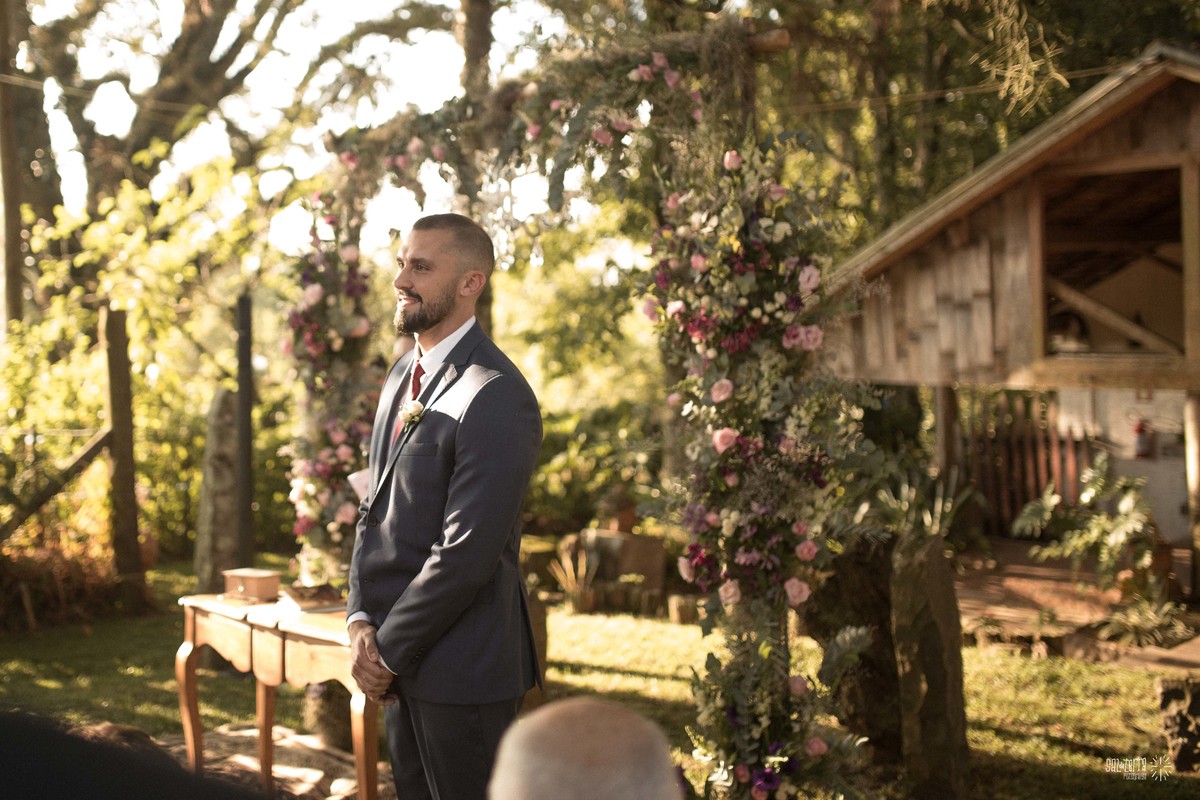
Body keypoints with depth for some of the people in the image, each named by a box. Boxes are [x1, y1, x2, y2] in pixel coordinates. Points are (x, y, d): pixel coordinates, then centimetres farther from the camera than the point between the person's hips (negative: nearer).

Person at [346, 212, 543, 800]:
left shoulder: (496, 398, -18)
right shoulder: (404, 373, 11)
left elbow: (466, 553, -22)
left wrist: (386, 649, -14)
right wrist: (361, 620, 1)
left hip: (462, 665, -8)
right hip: (401, 662, 8)